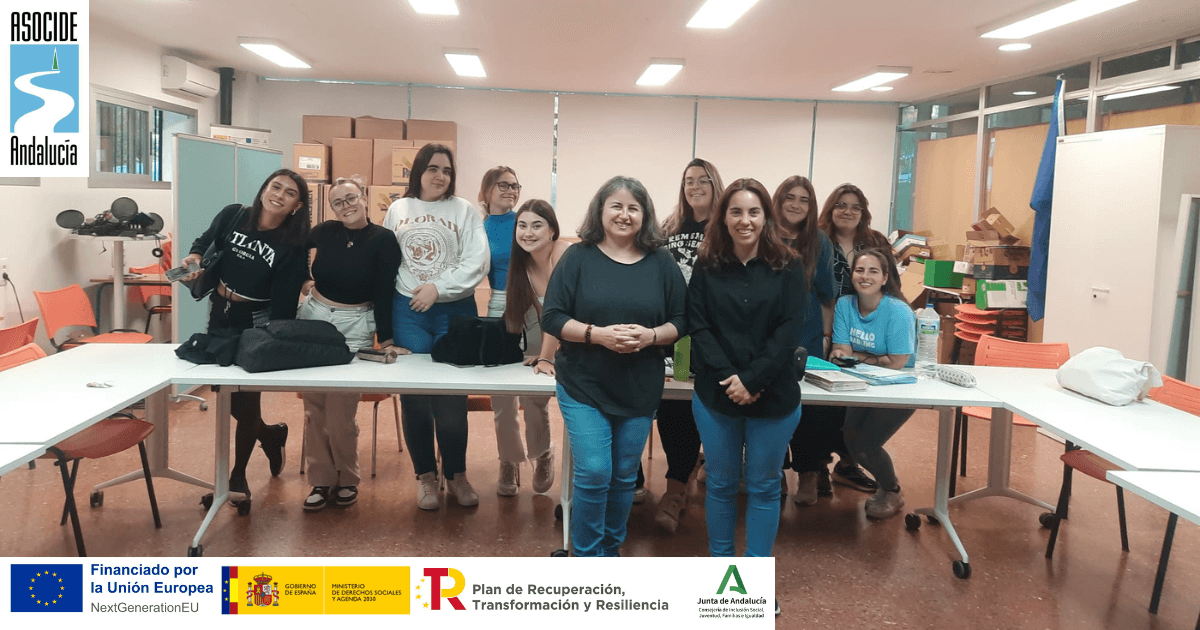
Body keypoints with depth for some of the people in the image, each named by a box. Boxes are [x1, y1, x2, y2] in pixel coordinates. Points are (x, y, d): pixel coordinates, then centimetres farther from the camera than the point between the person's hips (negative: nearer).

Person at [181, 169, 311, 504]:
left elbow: (284, 302, -16)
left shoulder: (292, 246, -15)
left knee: (246, 398, 1)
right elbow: (205, 243, 13)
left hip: (257, 324, -4)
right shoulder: (232, 215, -5)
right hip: (220, 314, 5)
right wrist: (195, 257, -9)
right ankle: (270, 435, 41)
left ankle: (238, 475, 22)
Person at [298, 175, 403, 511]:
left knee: (340, 411, -7)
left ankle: (347, 480, 14)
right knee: (314, 407, 5)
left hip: (355, 327, -3)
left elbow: (384, 293, -9)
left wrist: (386, 339, -11)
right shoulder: (323, 232, 1)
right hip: (313, 317, 4)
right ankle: (321, 479, 17)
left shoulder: (383, 240, -7)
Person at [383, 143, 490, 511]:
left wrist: (438, 288, -15)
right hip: (408, 311, 2)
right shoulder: (398, 210, 9)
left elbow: (477, 263, -8)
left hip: (455, 311, -1)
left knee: (453, 397, 1)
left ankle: (456, 473, 17)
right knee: (413, 395, 2)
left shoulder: (464, 211, 1)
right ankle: (425, 474, 16)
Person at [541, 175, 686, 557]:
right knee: (593, 474, -7)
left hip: (640, 391, 3)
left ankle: (611, 550, 33)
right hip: (583, 387, -2)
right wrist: (596, 333, -21)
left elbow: (680, 321, 3)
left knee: (624, 477, 12)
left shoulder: (662, 263, 2)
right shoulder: (578, 258, -4)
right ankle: (587, 558, 13)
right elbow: (552, 318, -7)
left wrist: (650, 335, -17)